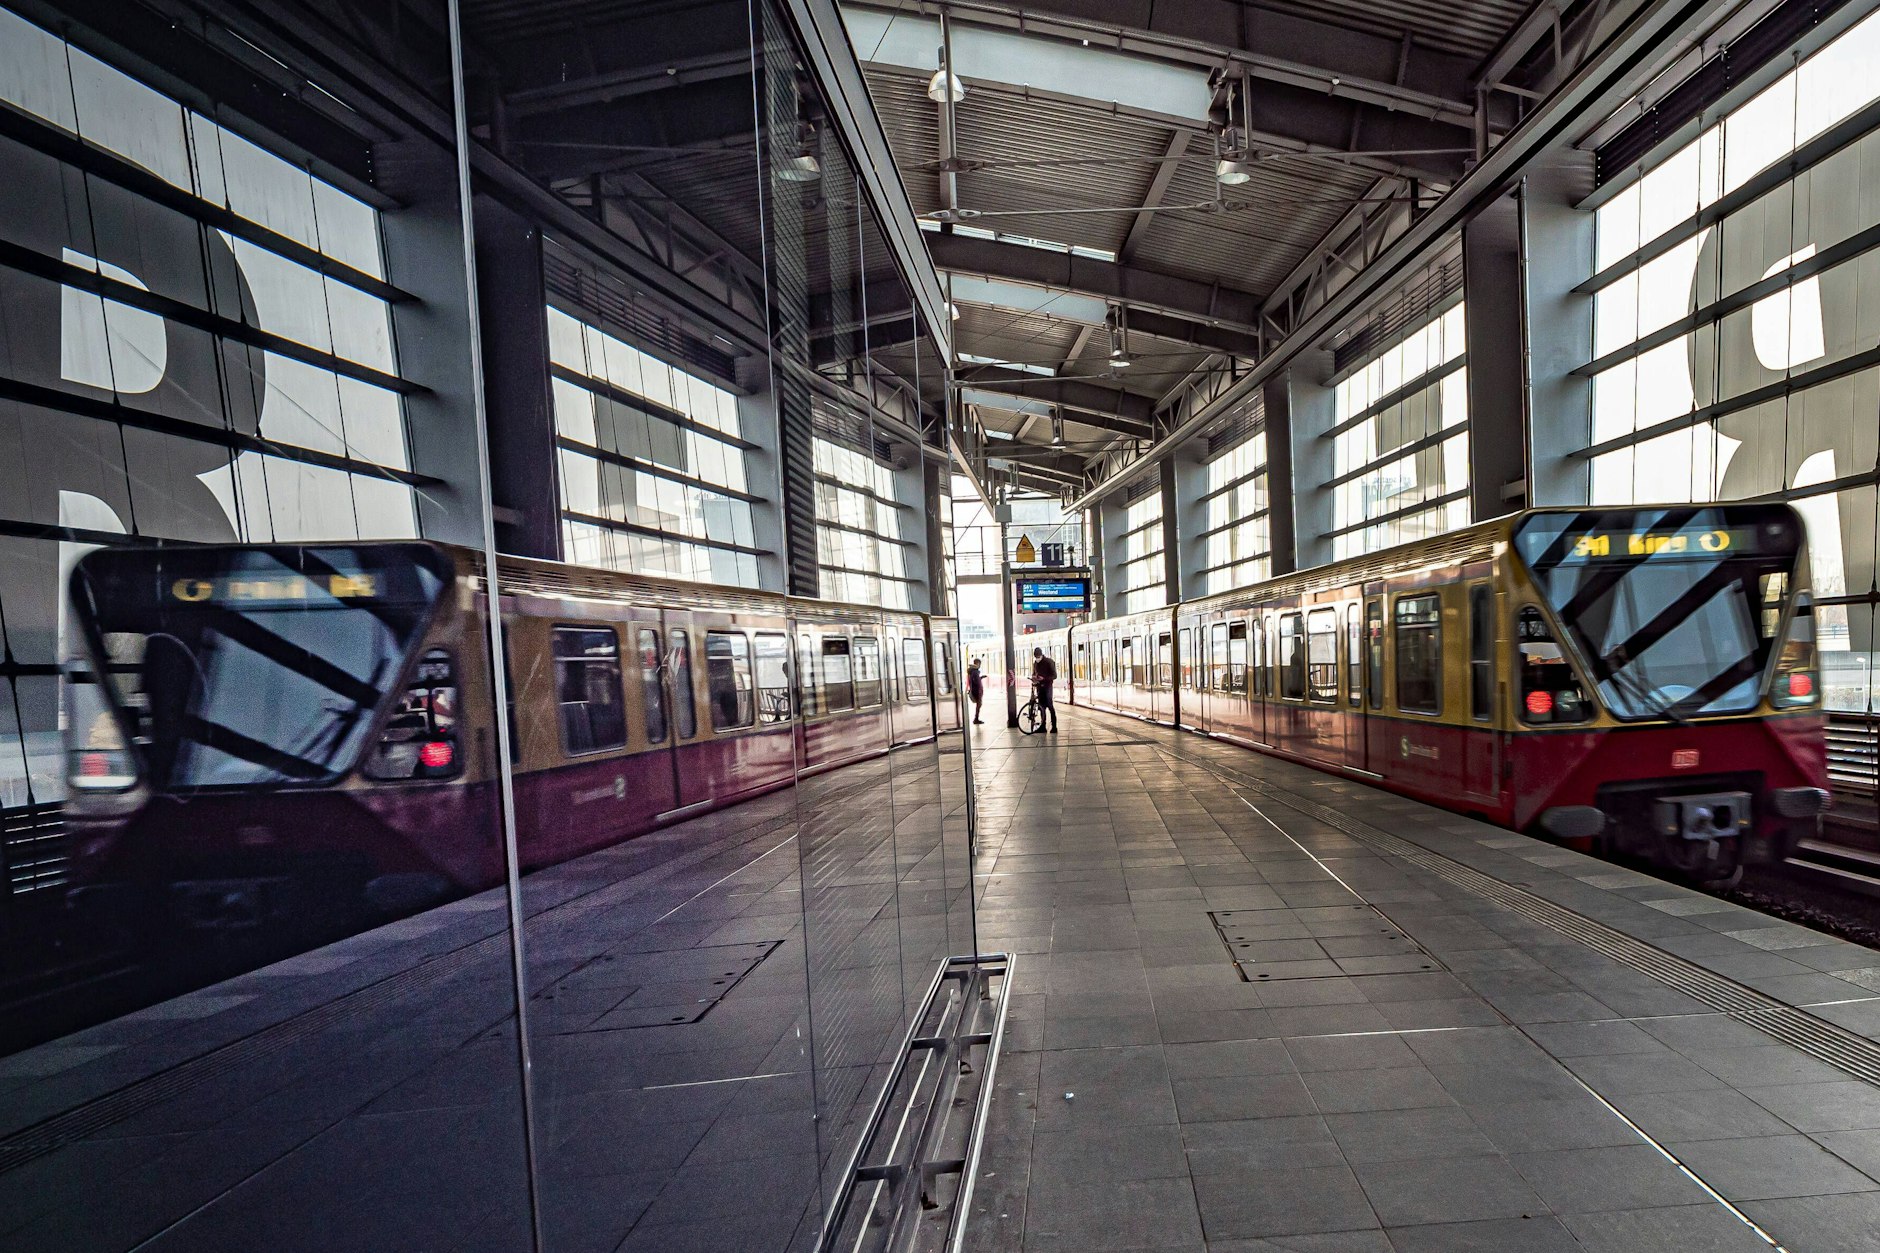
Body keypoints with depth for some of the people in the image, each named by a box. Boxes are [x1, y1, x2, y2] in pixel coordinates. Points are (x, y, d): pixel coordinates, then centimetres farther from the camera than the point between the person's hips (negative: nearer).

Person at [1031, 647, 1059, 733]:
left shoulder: (1049, 662, -9)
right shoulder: (1035, 663, 10)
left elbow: (1054, 676, -11)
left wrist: (1044, 678, -23)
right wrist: (1033, 678, -1)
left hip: (1047, 686, -6)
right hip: (1039, 686, 6)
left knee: (1049, 705, -9)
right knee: (1041, 706, 7)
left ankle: (1054, 726, -7)